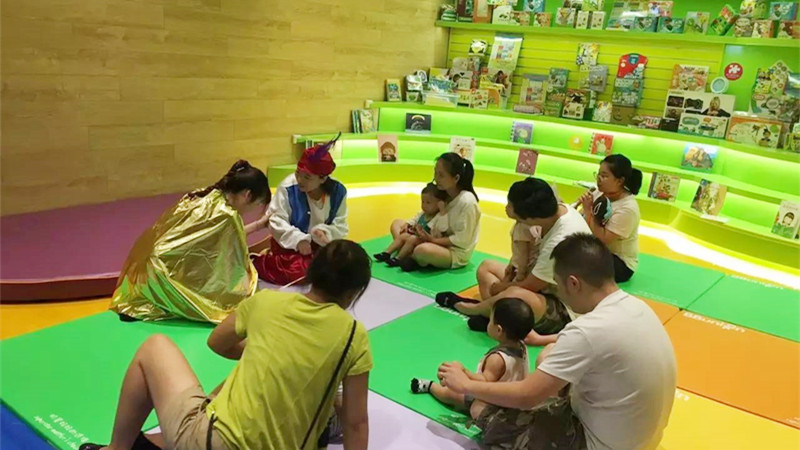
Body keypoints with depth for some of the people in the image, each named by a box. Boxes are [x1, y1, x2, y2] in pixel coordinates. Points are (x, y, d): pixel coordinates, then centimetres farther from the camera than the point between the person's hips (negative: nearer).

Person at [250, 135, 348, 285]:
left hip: (322, 246, 3)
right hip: (291, 245, -3)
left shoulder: (338, 191, -10)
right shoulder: (288, 187, -18)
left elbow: (340, 226, -7)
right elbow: (276, 221, -16)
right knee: (298, 273, -24)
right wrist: (298, 239, -28)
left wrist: (325, 233, -29)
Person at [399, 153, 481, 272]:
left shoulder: (467, 202, -23)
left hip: (457, 254, -8)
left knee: (422, 250, -36)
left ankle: (420, 262, -5)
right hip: (442, 244, 8)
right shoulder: (443, 195, 1)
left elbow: (462, 240, -22)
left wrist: (433, 240, -21)